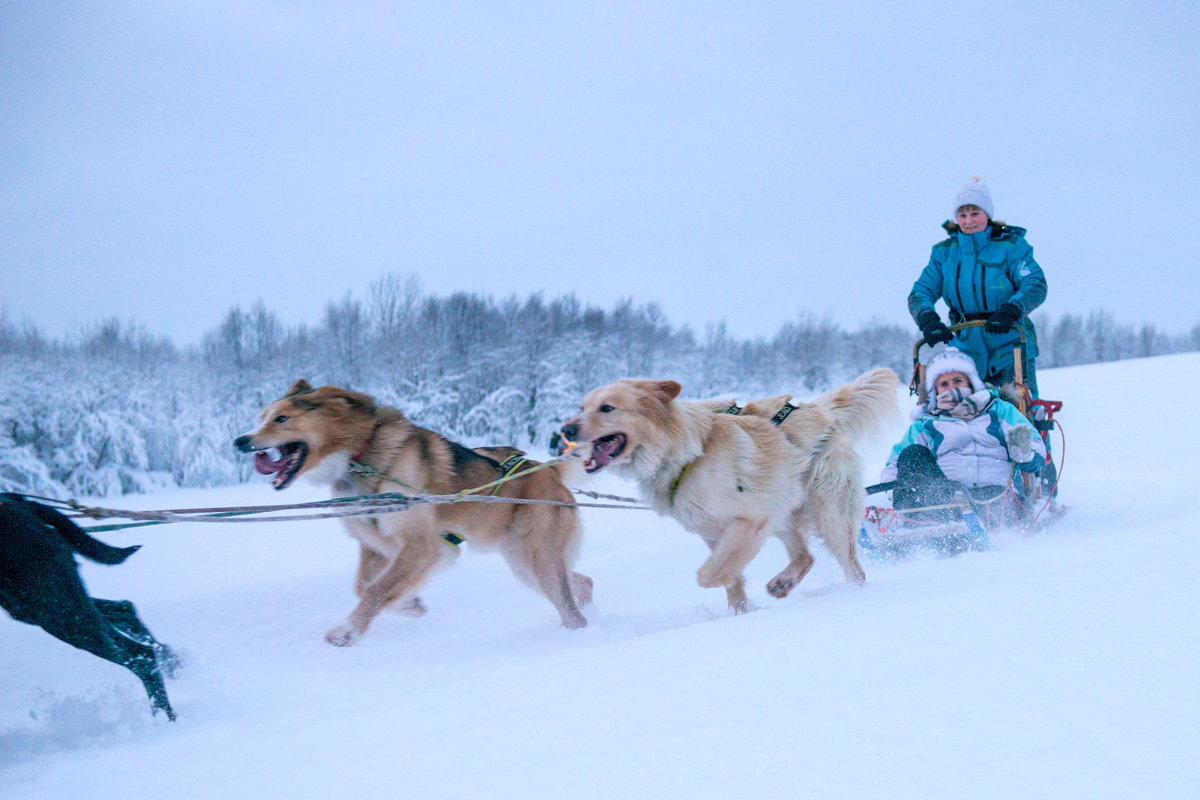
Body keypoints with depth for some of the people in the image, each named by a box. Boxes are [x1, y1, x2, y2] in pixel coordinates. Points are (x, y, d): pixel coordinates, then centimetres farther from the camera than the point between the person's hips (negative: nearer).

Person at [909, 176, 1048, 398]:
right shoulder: (943, 252, 7)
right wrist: (927, 319, -21)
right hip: (966, 350, 3)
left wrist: (1011, 311, -31)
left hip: (1009, 348, -3)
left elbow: (1035, 286, -11)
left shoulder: (1011, 246, -2)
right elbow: (920, 292, 1)